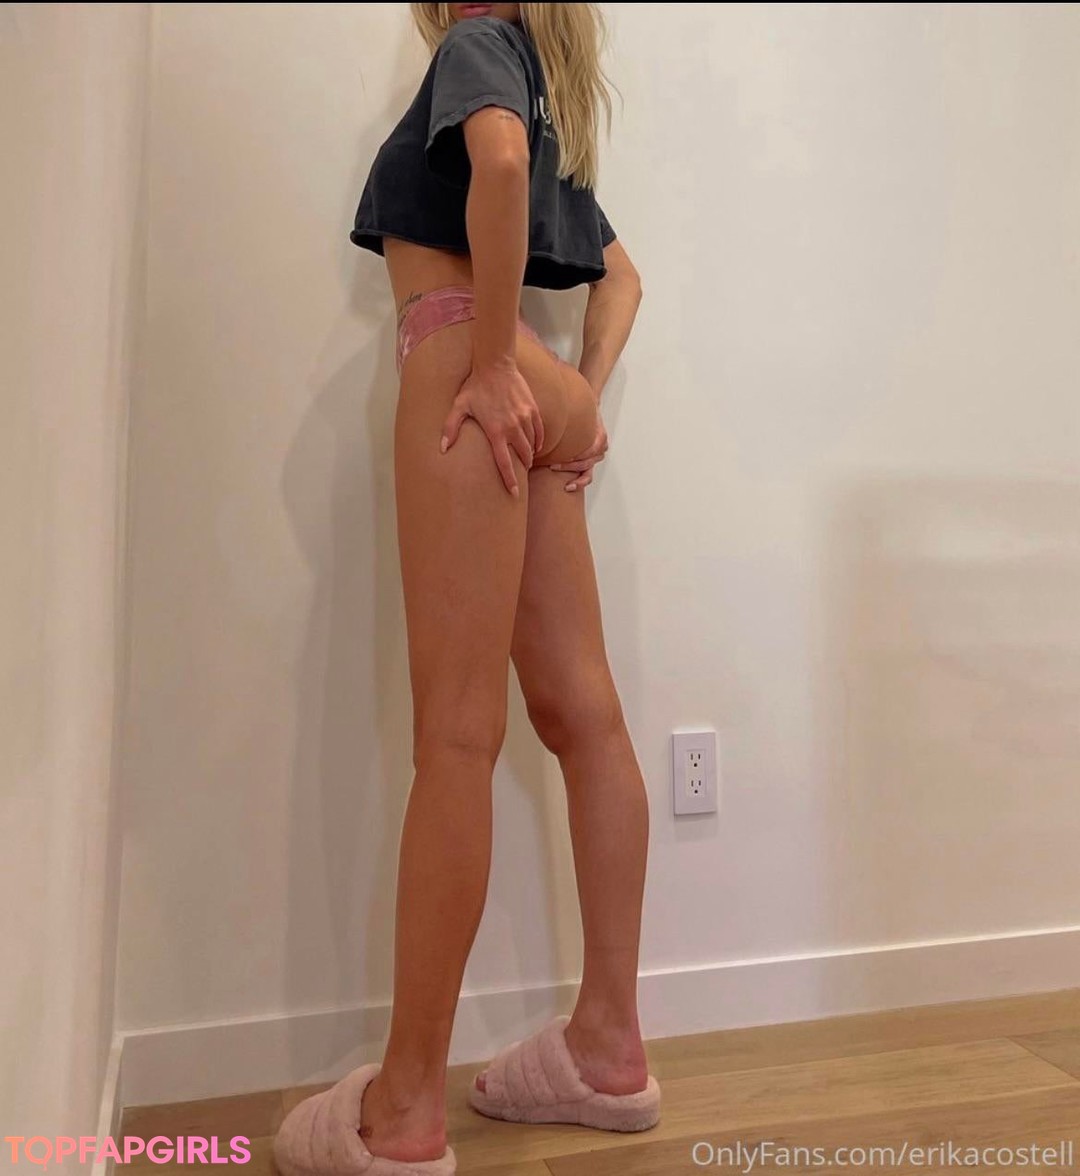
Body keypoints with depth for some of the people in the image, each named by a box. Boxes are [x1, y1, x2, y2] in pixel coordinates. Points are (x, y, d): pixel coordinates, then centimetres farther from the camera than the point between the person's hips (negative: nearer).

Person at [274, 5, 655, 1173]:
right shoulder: (550, 110, 32)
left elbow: (499, 164, -15)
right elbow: (622, 274, 32)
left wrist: (492, 364, -16)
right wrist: (584, 393, 18)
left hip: (474, 375, -9)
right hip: (544, 409, 9)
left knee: (458, 733, -15)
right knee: (583, 715, 0)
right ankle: (609, 1046, 8)